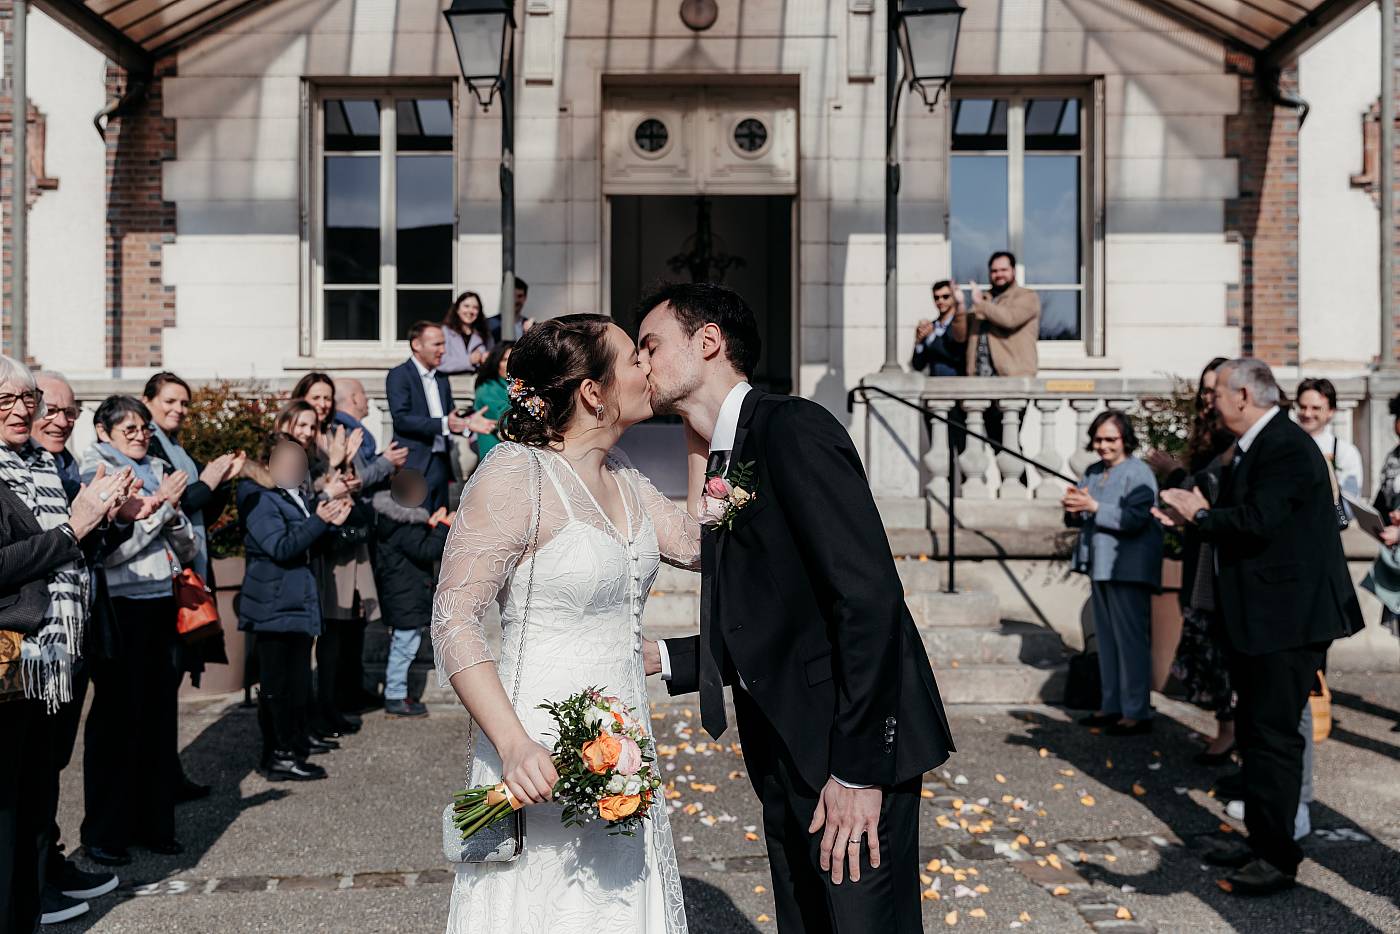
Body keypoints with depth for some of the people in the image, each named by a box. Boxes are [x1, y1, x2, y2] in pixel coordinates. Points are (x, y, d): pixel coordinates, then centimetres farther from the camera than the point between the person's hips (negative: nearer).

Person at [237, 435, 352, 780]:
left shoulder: (296, 495, 13)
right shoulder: (259, 499, -13)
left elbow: (308, 541, 20)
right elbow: (281, 547, -23)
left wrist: (329, 518, 3)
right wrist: (319, 521, -27)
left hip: (299, 602, 9)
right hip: (275, 606, -9)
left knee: (298, 677, 17)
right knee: (277, 683, -4)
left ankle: (299, 737, 29)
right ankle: (279, 757, 1)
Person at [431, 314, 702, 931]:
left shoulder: (616, 473, 7)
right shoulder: (515, 475, -16)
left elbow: (696, 544, 14)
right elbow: (454, 622, -18)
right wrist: (515, 746, -27)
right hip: (544, 759, -7)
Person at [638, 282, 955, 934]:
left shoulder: (791, 428, -13)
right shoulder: (716, 468, 14)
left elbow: (868, 597, -21)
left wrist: (857, 769, -21)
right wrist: (659, 658, 8)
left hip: (853, 756, -8)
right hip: (785, 759, 9)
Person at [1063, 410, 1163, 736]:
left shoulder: (1138, 473, -10)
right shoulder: (1093, 472, 13)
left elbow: (1136, 519, -22)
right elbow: (1080, 519, 14)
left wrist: (1094, 507, -27)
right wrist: (1073, 510, -9)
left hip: (1128, 570, -8)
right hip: (1100, 567, 8)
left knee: (1130, 640, -4)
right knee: (1106, 639, 13)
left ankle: (1137, 712, 3)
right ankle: (1111, 706, 22)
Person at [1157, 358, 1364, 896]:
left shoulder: (1287, 447, -18)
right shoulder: (1252, 448, 13)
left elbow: (1257, 523, -27)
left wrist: (1201, 514, -12)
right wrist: (1191, 518, 1)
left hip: (1285, 620, -11)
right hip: (1257, 619, 11)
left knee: (1273, 735, -3)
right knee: (1254, 732, 18)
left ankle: (1278, 858, 7)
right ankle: (1260, 840, 31)